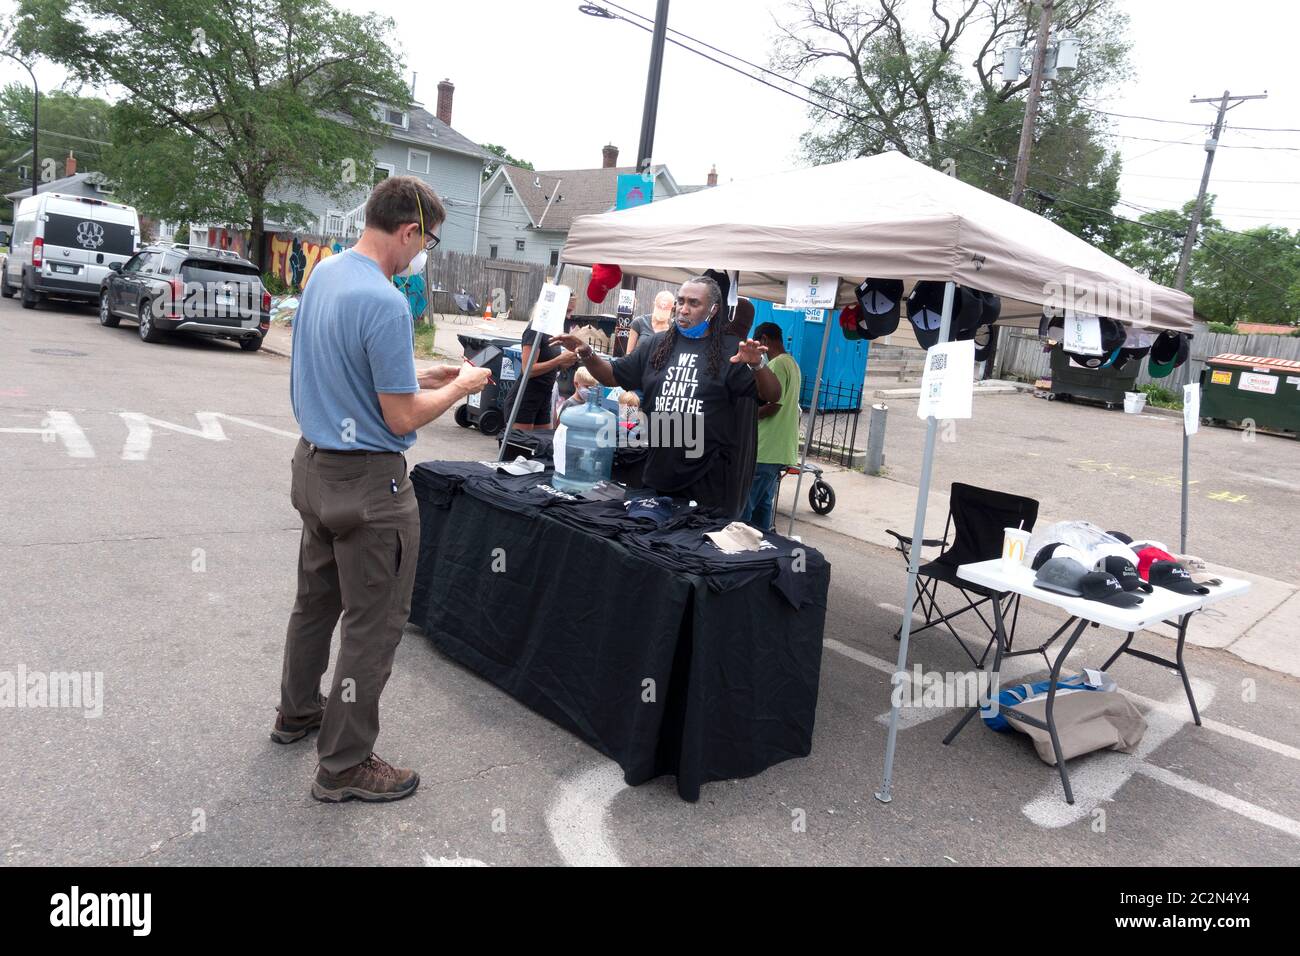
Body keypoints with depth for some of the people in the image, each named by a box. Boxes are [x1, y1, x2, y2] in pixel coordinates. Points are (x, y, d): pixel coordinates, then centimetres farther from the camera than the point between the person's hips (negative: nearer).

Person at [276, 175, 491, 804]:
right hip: (368, 483, -9)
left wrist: (421, 375, 13)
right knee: (373, 623, 3)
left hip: (314, 467, 10)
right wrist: (458, 388, -5)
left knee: (315, 599, 24)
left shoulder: (323, 272, 5)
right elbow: (402, 418, -21)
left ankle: (297, 712, 42)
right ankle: (344, 765, 15)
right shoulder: (384, 304, -24)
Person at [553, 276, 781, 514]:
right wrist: (586, 354, -4)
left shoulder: (730, 351, -3)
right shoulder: (658, 345, 10)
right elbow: (612, 376, 14)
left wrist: (757, 365, -27)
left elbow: (773, 396, -8)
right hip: (657, 474, 4)